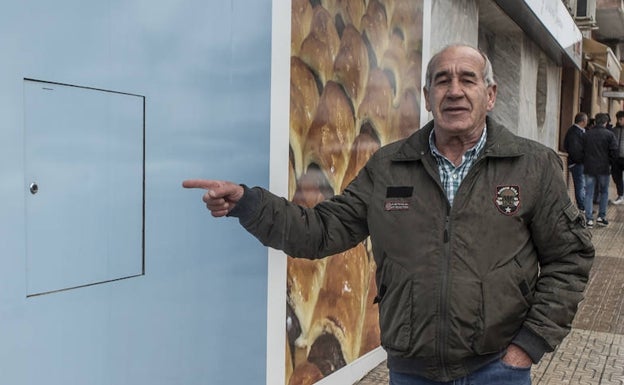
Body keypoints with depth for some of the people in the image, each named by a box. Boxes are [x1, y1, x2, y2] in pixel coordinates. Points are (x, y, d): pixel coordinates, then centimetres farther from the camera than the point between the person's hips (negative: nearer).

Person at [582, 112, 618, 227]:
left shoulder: (586, 134, 1)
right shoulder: (609, 134, -6)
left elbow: (581, 151, 4)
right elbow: (614, 152, -8)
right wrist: (609, 162, 8)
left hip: (589, 167, 2)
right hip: (603, 168, -2)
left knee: (589, 193, 5)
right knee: (604, 193, 14)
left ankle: (589, 219, 1)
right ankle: (601, 217, 13)